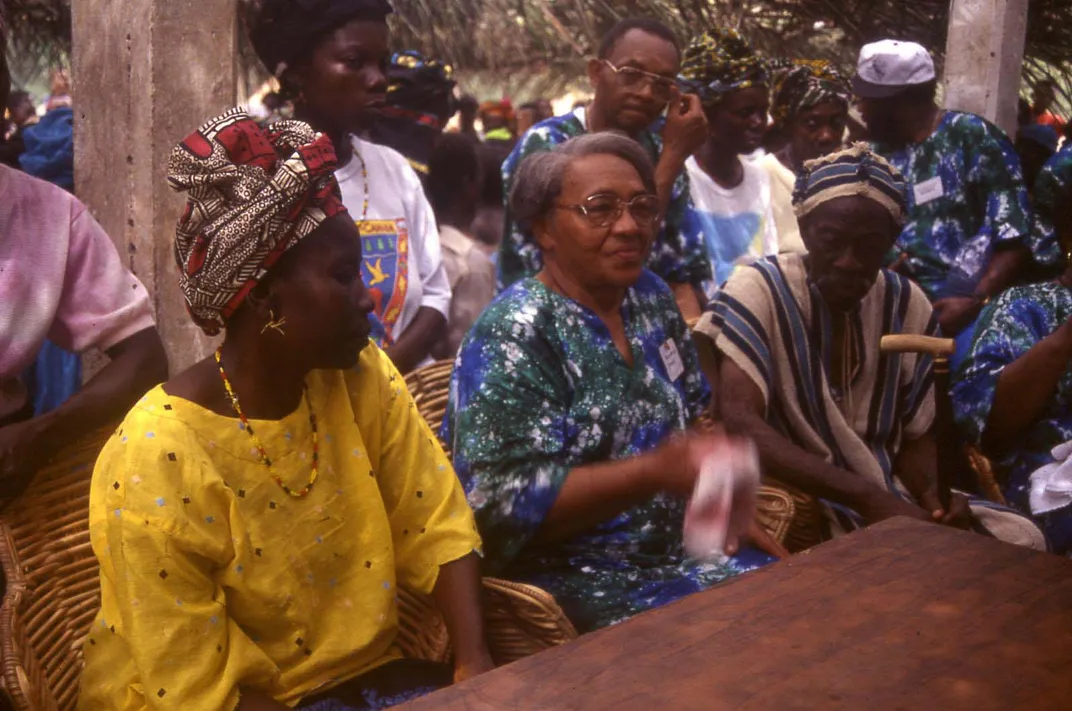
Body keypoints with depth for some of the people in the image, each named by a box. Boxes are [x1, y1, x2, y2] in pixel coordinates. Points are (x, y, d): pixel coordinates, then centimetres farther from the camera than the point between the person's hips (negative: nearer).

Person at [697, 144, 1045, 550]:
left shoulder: (907, 306, 3)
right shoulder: (759, 291, -13)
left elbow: (915, 436, 9)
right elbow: (740, 425, -25)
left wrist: (934, 495, -15)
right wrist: (868, 498, -30)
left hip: (887, 497, 7)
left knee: (1021, 539, -9)